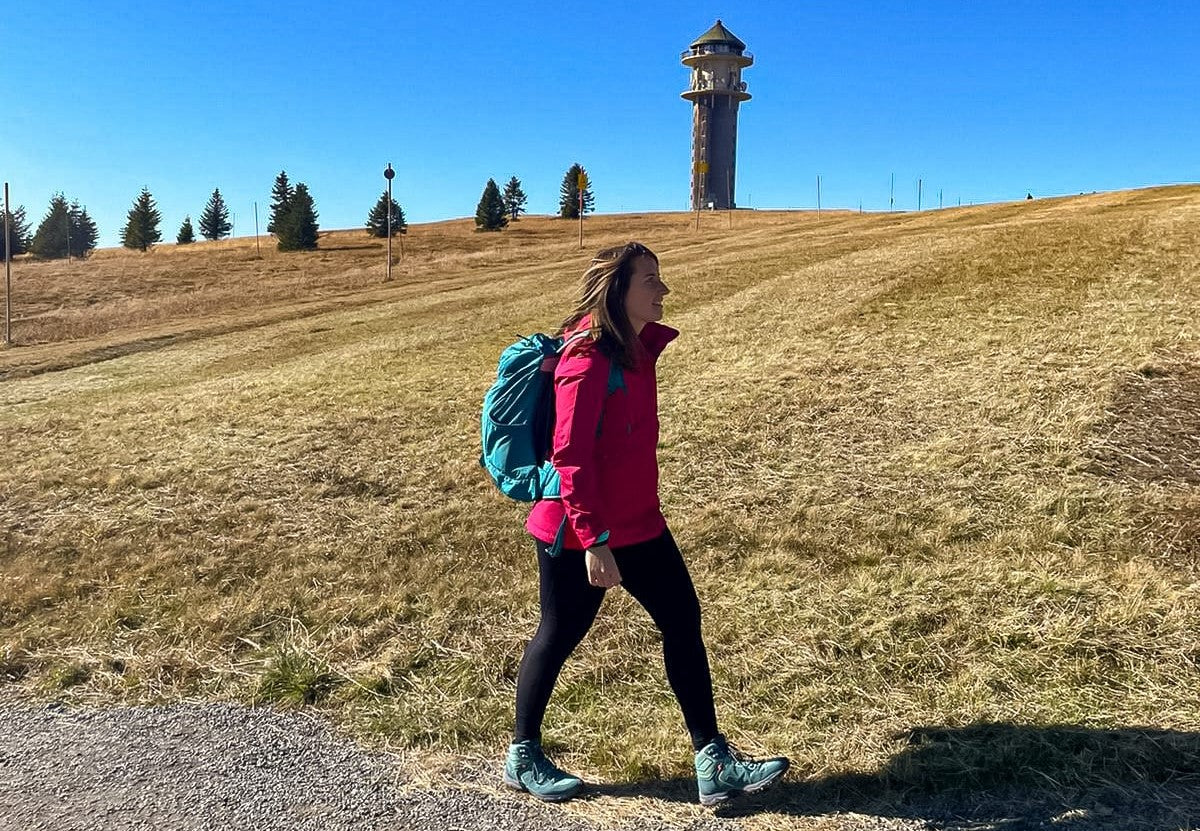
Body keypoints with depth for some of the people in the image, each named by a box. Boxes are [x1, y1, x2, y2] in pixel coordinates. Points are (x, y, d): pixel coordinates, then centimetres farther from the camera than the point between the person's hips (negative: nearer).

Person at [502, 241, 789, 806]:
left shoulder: (636, 347, 6)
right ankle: (522, 757, 31)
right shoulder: (589, 359, -21)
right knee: (560, 635, 8)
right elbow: (570, 455, -24)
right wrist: (593, 541, -25)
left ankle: (713, 763, 18)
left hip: (638, 523, 9)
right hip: (578, 534, -9)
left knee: (683, 621, 8)